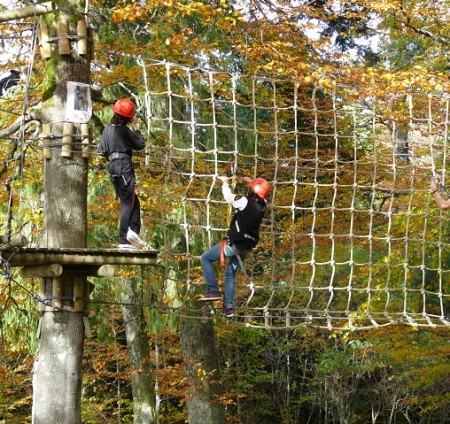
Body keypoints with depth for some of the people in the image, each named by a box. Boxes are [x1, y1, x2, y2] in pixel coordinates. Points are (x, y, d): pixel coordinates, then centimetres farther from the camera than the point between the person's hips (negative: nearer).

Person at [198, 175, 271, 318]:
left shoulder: (246, 202, -18)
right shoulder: (262, 205, 0)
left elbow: (229, 197, -5)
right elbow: (261, 193, 23)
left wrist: (225, 183, 13)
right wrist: (250, 181, 32)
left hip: (234, 244, -7)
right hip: (245, 248, 7)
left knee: (205, 258, 6)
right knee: (230, 274, 18)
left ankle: (213, 291, -2)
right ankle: (229, 307, 15)